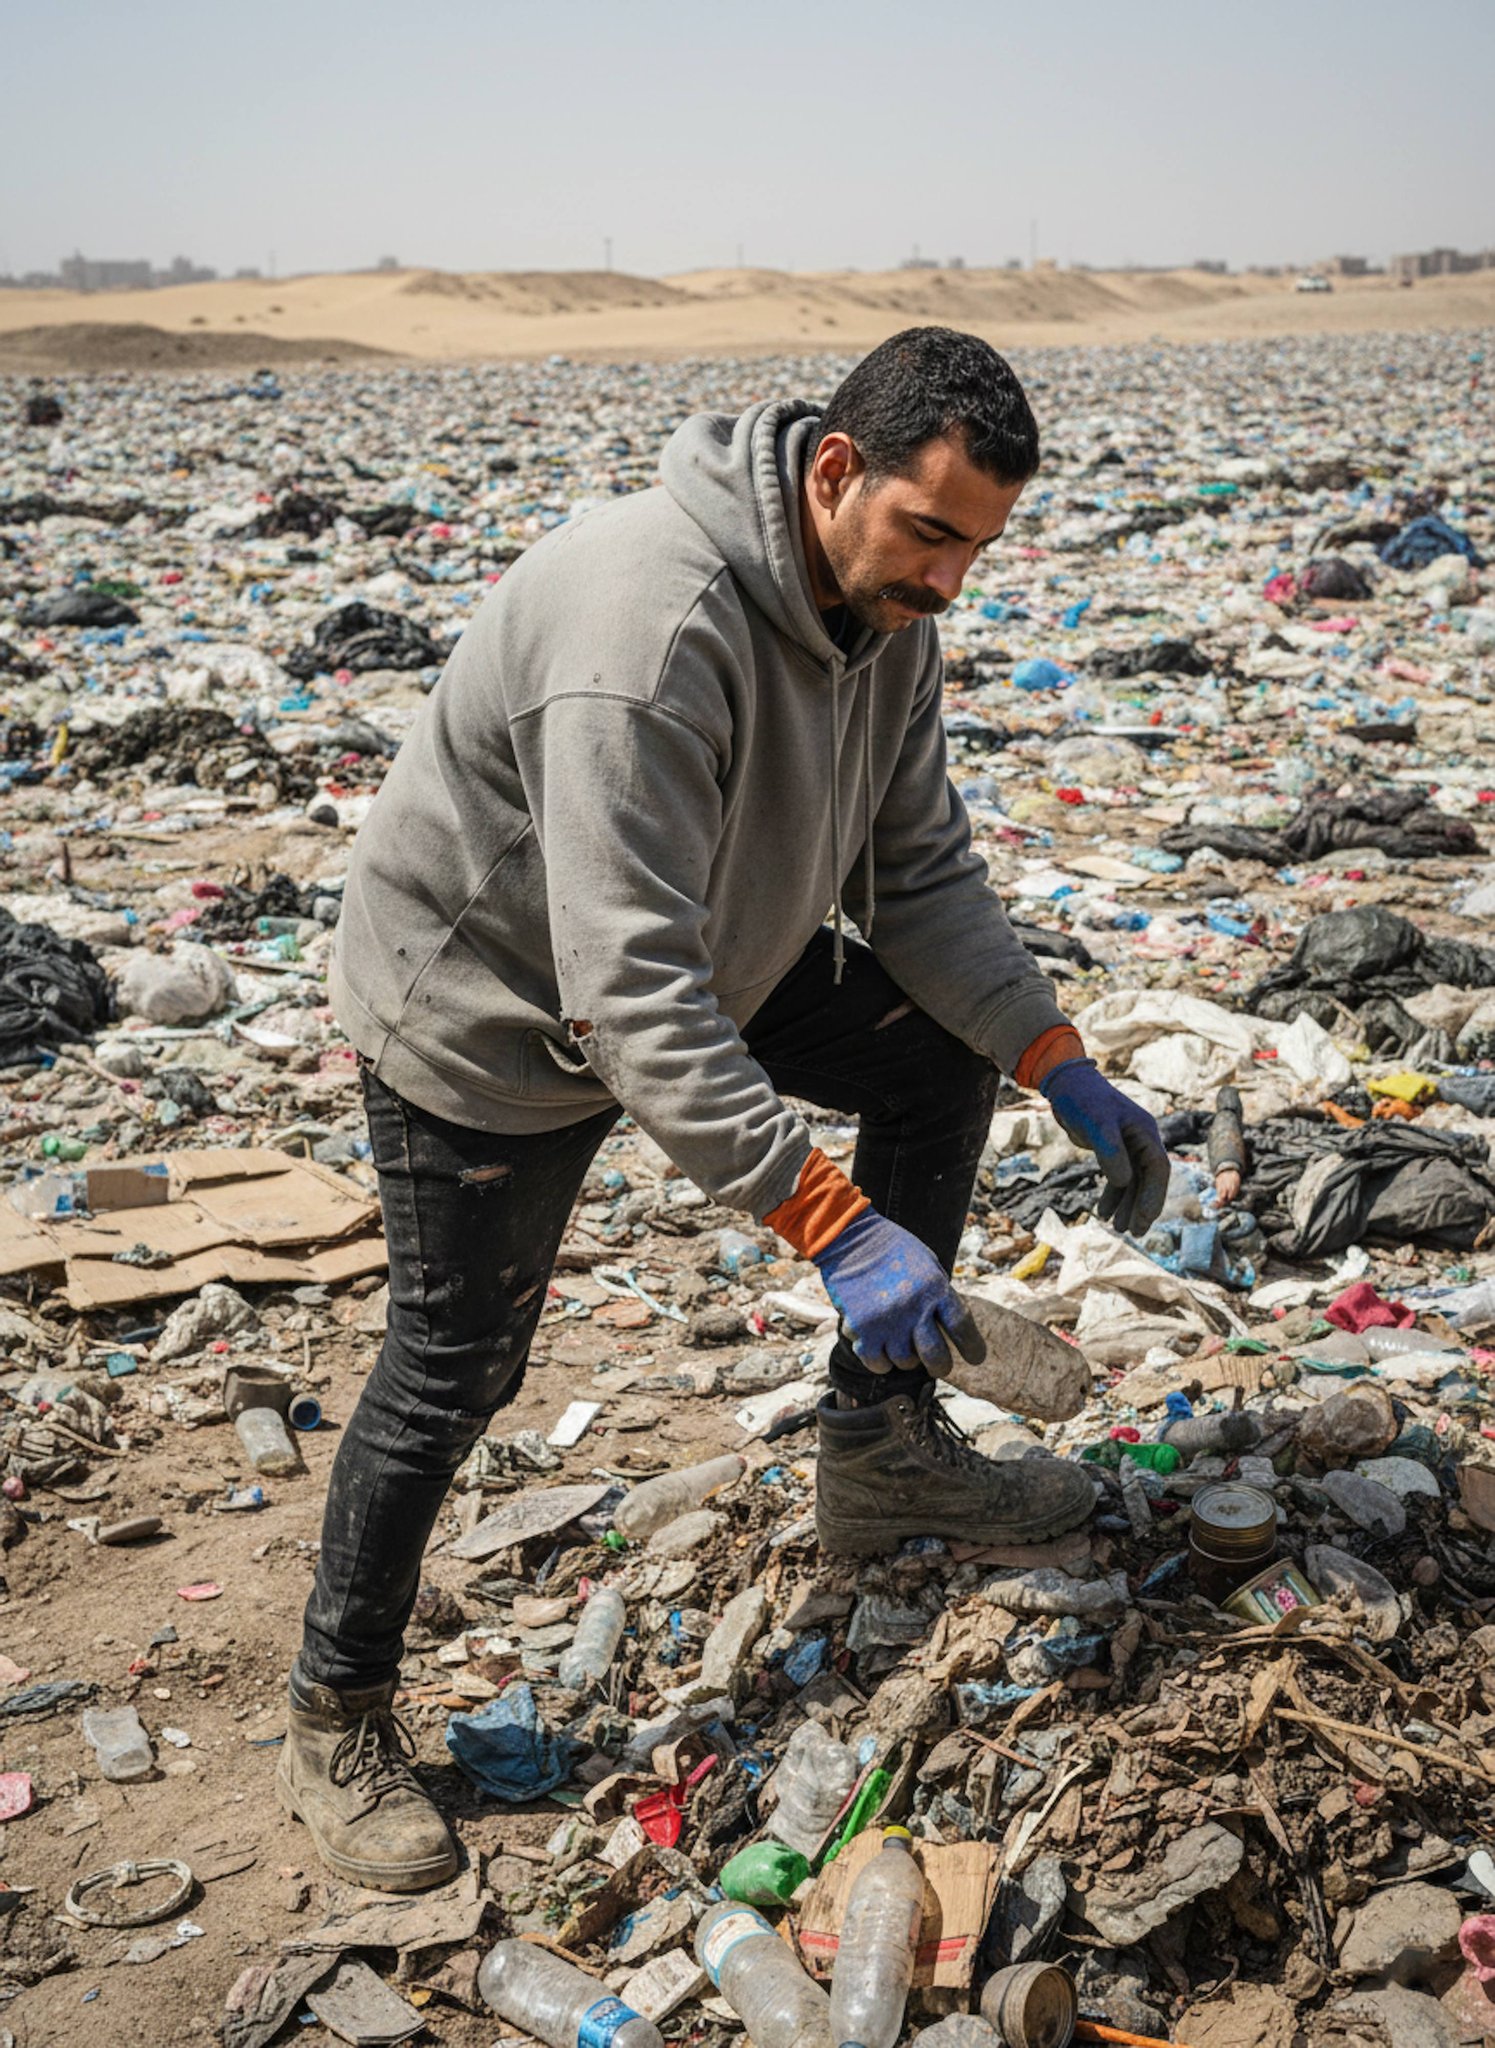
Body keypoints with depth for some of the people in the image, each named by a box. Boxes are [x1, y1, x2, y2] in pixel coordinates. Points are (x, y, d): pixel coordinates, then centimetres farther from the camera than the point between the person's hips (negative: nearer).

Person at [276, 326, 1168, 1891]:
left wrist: (1067, 1073, -9)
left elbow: (919, 873, 0)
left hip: (713, 949, 8)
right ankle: (338, 1727, 20)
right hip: (490, 1008, -8)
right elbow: (630, 995, -42)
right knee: (454, 1372, -1)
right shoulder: (653, 624, -37)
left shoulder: (883, 608, -9)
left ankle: (880, 1452, 17)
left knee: (945, 1051, 7)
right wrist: (836, 1227, -44)